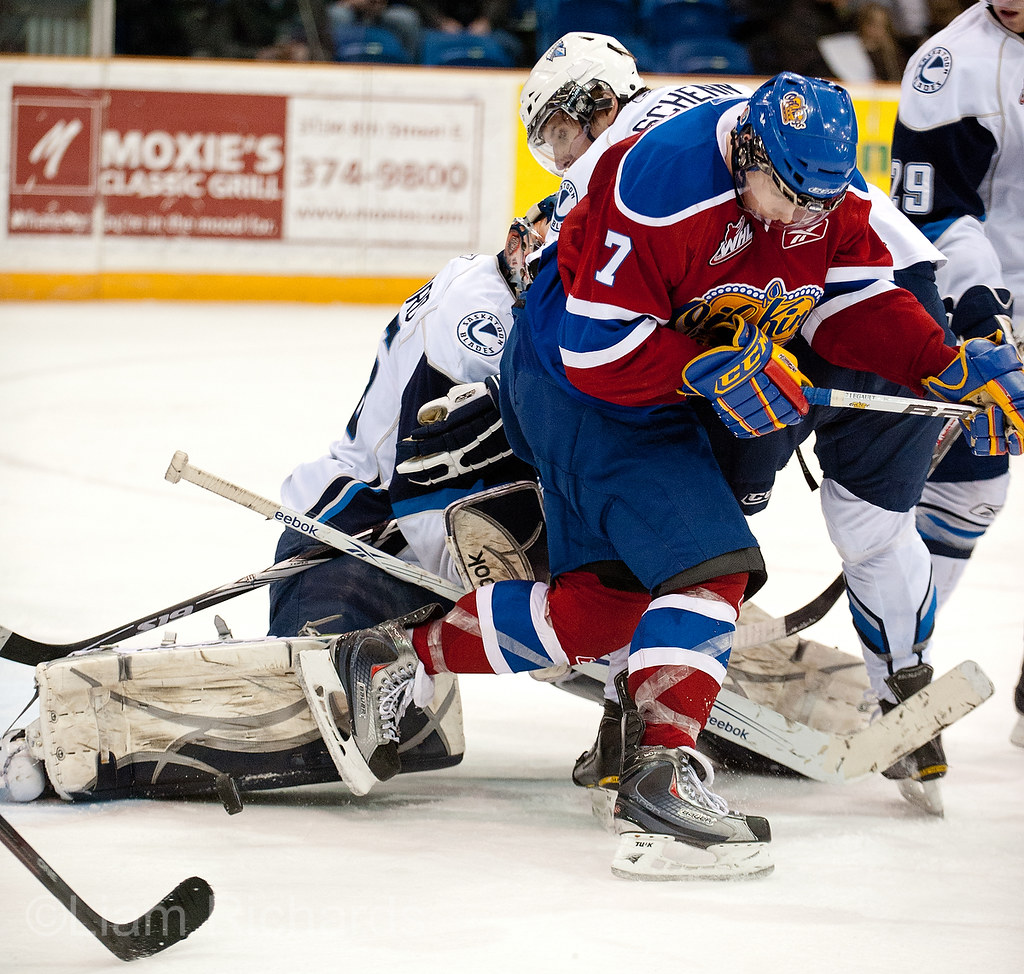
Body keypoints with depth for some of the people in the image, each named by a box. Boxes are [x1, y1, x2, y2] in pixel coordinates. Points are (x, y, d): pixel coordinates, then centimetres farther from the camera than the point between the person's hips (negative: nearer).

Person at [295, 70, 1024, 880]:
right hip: (581, 385, -9)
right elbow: (600, 346, -30)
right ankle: (661, 774, -25)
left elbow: (856, 304, -2)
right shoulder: (660, 186, -32)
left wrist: (947, 366, -15)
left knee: (598, 606, 12)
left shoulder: (824, 190, -8)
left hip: (662, 393, 9)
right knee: (709, 561, -22)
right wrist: (714, 371, -34)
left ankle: (395, 658, 23)